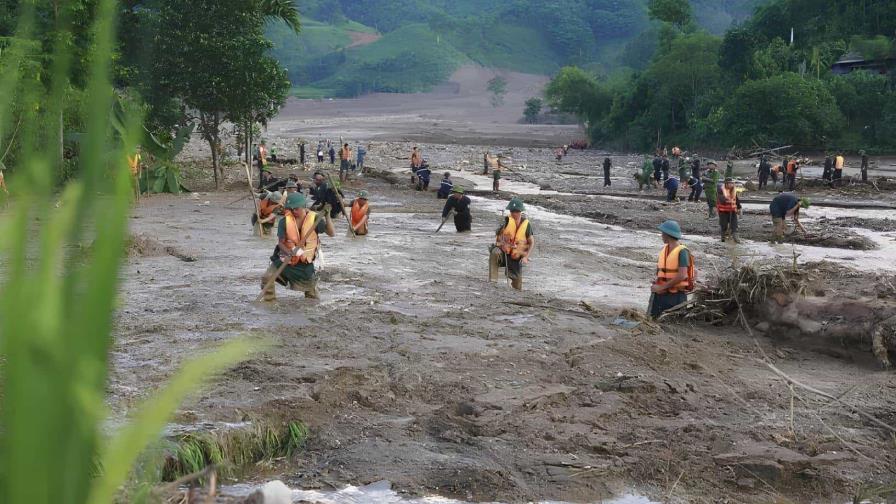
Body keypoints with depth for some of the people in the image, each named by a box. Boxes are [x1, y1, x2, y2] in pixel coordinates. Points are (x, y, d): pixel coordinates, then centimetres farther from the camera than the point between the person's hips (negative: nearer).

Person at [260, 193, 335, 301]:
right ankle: (269, 300, 0)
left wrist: (327, 216, -31)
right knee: (267, 277, -19)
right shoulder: (285, 221, -12)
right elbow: (280, 242, -13)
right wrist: (291, 252, -34)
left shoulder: (314, 219, -12)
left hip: (305, 261, 0)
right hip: (286, 258, 0)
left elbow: (331, 233, -18)